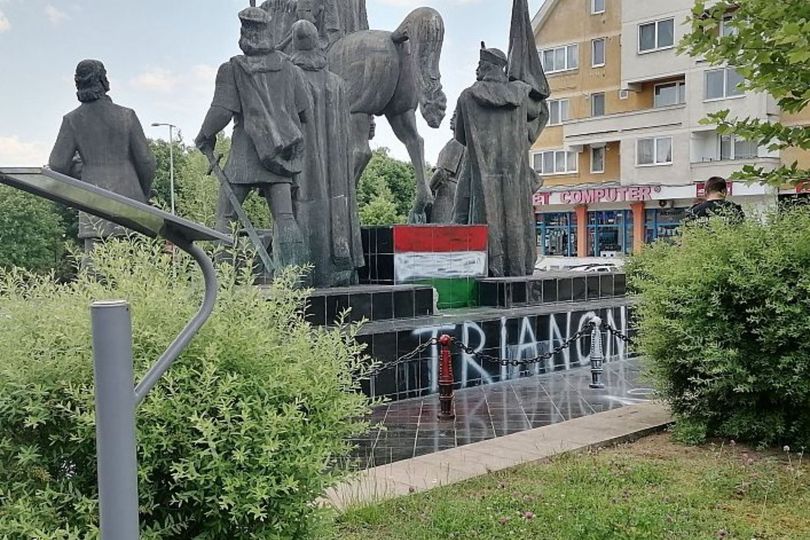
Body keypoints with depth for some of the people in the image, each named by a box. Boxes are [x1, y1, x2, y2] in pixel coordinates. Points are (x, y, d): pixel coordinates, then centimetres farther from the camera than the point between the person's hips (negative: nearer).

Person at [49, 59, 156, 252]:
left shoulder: (72, 120, 1)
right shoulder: (126, 115, -2)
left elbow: (58, 166, -1)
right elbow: (145, 161, -2)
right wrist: (144, 194, 14)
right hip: (128, 199, -1)